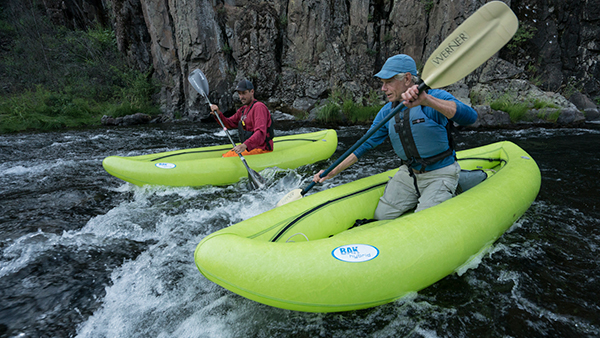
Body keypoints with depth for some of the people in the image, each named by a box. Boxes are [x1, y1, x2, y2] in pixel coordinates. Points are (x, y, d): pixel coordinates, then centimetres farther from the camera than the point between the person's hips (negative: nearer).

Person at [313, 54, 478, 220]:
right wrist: (333, 172, 0)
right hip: (408, 173, 5)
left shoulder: (436, 98, -16)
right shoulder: (387, 112, 0)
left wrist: (426, 100, -50)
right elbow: (366, 144, 4)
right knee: (381, 216, 2)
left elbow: (470, 117, -35)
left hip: (440, 175, -5)